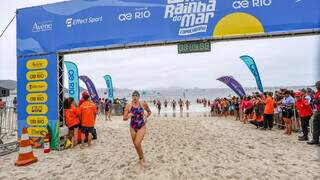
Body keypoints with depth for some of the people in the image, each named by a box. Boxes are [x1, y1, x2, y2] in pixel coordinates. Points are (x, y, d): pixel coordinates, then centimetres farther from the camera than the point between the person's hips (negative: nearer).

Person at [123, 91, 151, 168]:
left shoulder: (143, 104, -7)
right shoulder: (128, 105, -6)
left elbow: (149, 112, 13)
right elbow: (124, 118, -3)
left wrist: (146, 116, -2)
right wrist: (128, 116, -23)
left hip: (141, 127, -3)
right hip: (133, 127, 3)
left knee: (137, 143, -16)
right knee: (136, 145, 14)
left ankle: (141, 158, 13)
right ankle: (141, 158, 41)